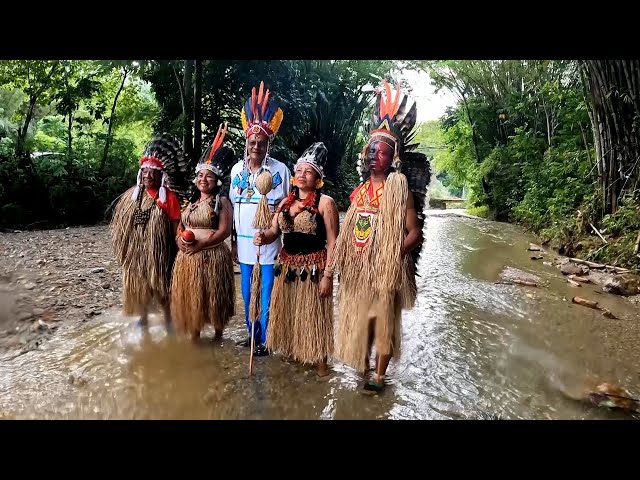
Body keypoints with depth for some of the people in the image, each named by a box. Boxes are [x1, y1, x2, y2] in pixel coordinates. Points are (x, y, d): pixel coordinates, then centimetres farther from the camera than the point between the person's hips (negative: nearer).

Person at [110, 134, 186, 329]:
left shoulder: (169, 197, -10)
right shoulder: (132, 194, 4)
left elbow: (175, 227, -10)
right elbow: (122, 223, 10)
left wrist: (176, 251, -11)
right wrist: (124, 247, 6)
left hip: (159, 251, -5)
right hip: (136, 251, 5)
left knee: (161, 287, 7)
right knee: (138, 285, 16)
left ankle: (168, 321, 24)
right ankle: (143, 318, 34)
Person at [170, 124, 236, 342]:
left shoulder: (222, 201, -4)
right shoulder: (191, 201, 17)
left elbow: (224, 231, -13)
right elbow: (180, 227, 18)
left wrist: (200, 244, -18)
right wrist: (180, 240, -5)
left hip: (213, 256, -6)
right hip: (187, 257, 6)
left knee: (214, 297, 3)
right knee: (189, 297, 10)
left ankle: (218, 335, 23)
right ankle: (194, 337, 25)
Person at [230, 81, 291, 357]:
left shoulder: (280, 170, -8)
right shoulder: (237, 169, 5)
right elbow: (233, 206, 12)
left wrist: (286, 242, -5)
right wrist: (233, 240, 12)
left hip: (269, 242, -4)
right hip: (244, 242, 4)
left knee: (266, 294, 4)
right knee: (247, 293, 15)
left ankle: (264, 339, 19)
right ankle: (251, 333, 32)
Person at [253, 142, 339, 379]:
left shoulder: (325, 202, -9)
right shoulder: (285, 202, 10)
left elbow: (332, 242, -12)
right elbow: (274, 231, 9)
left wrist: (328, 274, -17)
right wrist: (263, 237, -15)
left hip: (313, 267, -6)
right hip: (287, 266, 6)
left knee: (313, 315, 1)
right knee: (287, 312, 16)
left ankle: (321, 364, 15)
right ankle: (293, 354, 36)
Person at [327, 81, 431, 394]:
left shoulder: (398, 188, -10)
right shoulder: (360, 190, 8)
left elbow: (414, 233, -12)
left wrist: (391, 254, -18)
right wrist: (338, 264, 7)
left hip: (385, 269, -6)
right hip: (357, 269, 6)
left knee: (384, 321, 8)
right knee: (358, 318, 17)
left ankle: (379, 376, 24)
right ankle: (363, 365, 37)